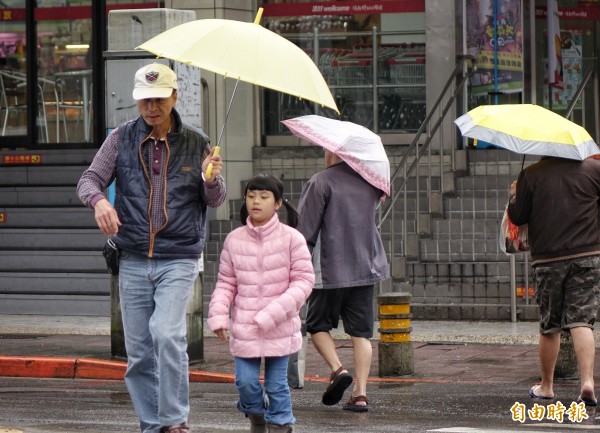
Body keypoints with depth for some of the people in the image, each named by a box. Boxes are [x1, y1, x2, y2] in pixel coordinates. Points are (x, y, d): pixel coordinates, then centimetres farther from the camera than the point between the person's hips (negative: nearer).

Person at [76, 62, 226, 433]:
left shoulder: (196, 143, 4)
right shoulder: (122, 139, 5)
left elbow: (216, 201, 8)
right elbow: (89, 179, 1)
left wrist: (212, 179, -16)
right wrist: (99, 199, -23)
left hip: (178, 259, -2)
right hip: (133, 260, 2)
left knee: (167, 335, -21)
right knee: (138, 350, 5)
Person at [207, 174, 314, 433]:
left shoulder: (291, 238, -6)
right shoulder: (234, 240, 1)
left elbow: (304, 280, -7)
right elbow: (225, 283, 8)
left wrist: (274, 314, -16)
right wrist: (218, 316, -5)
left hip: (279, 328, -2)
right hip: (244, 327, 2)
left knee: (277, 384, 2)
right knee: (245, 381, 2)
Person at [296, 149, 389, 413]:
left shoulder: (320, 183, -8)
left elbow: (306, 231, -9)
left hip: (332, 270, -5)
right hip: (367, 267, 5)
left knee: (318, 324, 11)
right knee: (361, 332, 6)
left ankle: (337, 369, -11)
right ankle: (360, 393, -1)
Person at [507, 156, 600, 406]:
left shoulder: (530, 175, -4)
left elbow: (517, 217, -1)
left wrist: (514, 196, 18)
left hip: (548, 259, 0)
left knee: (550, 326, 11)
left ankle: (546, 386, 22)